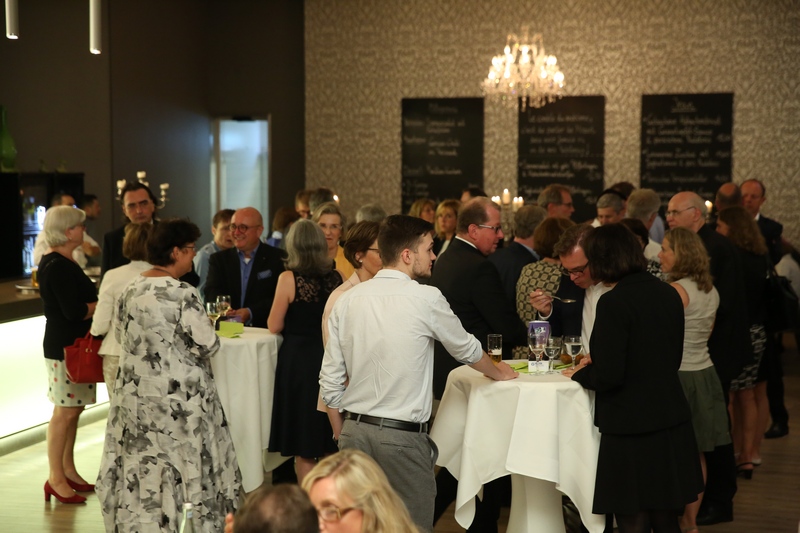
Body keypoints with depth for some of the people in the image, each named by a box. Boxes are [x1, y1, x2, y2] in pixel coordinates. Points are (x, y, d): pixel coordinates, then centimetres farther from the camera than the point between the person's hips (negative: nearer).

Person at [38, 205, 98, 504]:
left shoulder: (62, 262, 15)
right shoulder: (57, 266, -18)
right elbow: (73, 311, -24)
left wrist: (93, 305, -4)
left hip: (73, 343, 10)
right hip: (64, 346, -10)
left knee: (73, 409, 14)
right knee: (65, 412, -5)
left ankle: (68, 470, 22)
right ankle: (56, 479, 3)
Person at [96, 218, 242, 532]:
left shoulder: (130, 291, 1)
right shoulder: (183, 294, -17)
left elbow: (121, 336, 13)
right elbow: (208, 345, -15)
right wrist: (206, 327, 6)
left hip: (136, 393, 6)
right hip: (179, 396, -6)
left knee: (142, 464, 13)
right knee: (181, 462, 5)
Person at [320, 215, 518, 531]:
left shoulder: (347, 301, 3)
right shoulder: (426, 299, -8)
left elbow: (330, 382, 5)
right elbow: (466, 349, 9)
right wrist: (498, 373, 29)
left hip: (354, 431, 5)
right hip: (403, 437, -5)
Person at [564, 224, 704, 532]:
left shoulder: (614, 302, -17)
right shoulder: (669, 294, 5)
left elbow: (608, 377, -19)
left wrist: (580, 374, 2)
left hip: (631, 429, -7)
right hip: (672, 426, 7)